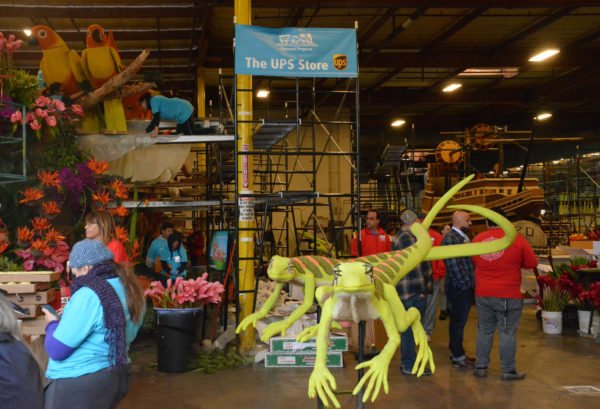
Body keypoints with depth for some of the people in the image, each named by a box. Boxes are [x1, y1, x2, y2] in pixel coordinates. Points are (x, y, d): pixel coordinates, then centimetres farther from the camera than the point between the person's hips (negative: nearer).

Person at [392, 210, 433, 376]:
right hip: (413, 290, -11)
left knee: (407, 327, 16)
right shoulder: (408, 238, -15)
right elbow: (414, 265, -19)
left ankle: (407, 362, 25)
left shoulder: (398, 237, 18)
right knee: (411, 327, -5)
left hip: (404, 289, 11)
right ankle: (410, 366, 0)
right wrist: (423, 289, -16)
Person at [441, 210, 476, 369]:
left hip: (465, 287, 10)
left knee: (458, 320, 16)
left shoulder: (463, 237, 16)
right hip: (459, 288, -10)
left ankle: (455, 352, 26)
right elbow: (453, 264, -22)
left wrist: (471, 282, 14)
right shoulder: (450, 238, -17)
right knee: (458, 321, -3)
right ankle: (458, 357, 4)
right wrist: (465, 283, -17)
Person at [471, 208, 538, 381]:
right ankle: (508, 371, 12)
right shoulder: (516, 239, -8)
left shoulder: (477, 239, 2)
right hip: (509, 296, -3)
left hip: (483, 294, 3)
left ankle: (481, 367, 20)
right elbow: (532, 263, 0)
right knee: (507, 333, 5)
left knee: (484, 331, 14)